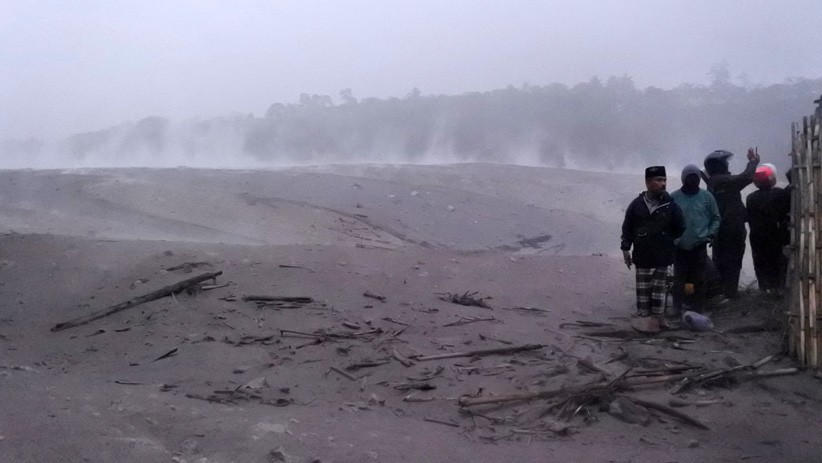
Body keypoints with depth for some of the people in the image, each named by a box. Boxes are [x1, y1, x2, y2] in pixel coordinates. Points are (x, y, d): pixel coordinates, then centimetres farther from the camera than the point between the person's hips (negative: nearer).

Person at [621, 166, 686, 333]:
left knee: (659, 287, 8)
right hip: (642, 255, 0)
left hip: (663, 256, 0)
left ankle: (657, 316, 16)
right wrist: (625, 249, 2)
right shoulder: (637, 204, -4)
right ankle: (644, 317, 12)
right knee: (643, 288, 6)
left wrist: (668, 241, 3)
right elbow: (627, 227, 3)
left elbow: (679, 228, 5)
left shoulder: (671, 205, -5)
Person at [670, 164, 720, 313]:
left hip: (700, 245, 0)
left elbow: (715, 218, 11)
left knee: (699, 279, 4)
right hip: (679, 246, 0)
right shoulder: (674, 197, 1)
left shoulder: (707, 197, 4)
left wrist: (711, 233, -2)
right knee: (679, 278, 3)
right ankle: (677, 308, 11)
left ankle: (699, 308, 13)